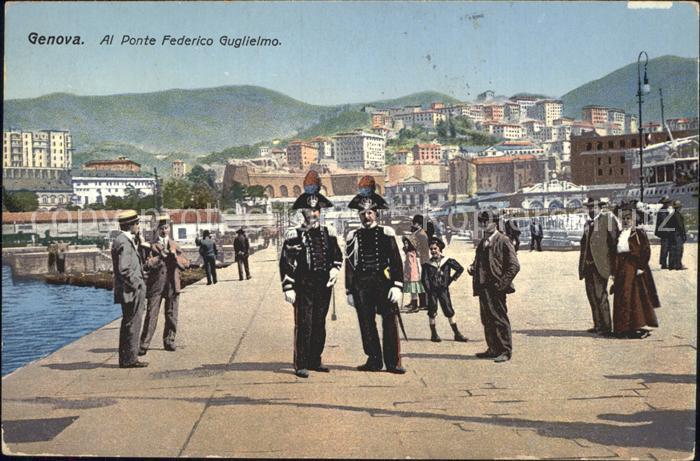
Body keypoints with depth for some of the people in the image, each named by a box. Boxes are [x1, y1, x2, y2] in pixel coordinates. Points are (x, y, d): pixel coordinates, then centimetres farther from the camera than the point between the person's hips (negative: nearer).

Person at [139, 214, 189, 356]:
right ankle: (144, 345, -6)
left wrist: (174, 256, -11)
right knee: (151, 315, -7)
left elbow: (185, 263, 4)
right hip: (155, 284, -4)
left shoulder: (174, 246, 14)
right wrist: (160, 256, -18)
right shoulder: (151, 246, 2)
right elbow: (147, 264, -9)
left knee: (171, 315, 9)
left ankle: (169, 341, 22)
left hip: (172, 284, 4)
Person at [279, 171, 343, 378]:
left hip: (324, 285, 5)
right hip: (304, 285, -5)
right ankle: (301, 365, 2)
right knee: (303, 324, -4)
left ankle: (315, 361, 23)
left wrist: (334, 269, -2)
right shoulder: (294, 235, -5)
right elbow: (285, 263, -7)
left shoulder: (328, 233, 10)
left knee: (319, 324, 12)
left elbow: (337, 255, 19)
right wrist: (288, 288, -12)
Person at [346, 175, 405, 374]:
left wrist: (397, 286, -7)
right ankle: (374, 360, 15)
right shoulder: (353, 236, 9)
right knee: (366, 324, 4)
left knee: (389, 322, -2)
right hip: (361, 285, 2)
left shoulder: (387, 233, 5)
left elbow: (396, 261, 2)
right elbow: (349, 265, 10)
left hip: (384, 282, -1)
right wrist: (349, 291, 6)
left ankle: (393, 362, 5)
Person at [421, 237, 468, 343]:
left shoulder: (448, 261, 2)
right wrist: (429, 291, -13)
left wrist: (452, 279, 4)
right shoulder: (427, 264, 1)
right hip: (432, 291, 0)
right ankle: (434, 334, 13)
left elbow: (460, 269, 9)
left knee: (449, 311, 1)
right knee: (432, 312, 2)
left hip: (444, 289, 0)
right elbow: (425, 279, -3)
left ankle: (457, 334, 8)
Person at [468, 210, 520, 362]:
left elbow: (514, 266, -12)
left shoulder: (503, 241, -8)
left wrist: (501, 283, -16)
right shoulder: (482, 243, 17)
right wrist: (472, 268, 5)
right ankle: (493, 349, 23)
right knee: (487, 320, 13)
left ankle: (505, 351, 5)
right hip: (483, 288, 8)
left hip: (496, 288, -8)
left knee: (500, 320, -3)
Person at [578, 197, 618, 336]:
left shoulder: (607, 219, -7)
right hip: (588, 264, 8)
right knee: (591, 295, 13)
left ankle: (606, 327, -1)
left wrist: (613, 264, -14)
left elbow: (614, 241, -10)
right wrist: (582, 266, 14)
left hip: (600, 265, -8)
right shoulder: (588, 223, 16)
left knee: (600, 296, -8)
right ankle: (598, 325, 22)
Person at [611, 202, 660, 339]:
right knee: (622, 298, 5)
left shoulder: (639, 233, -3)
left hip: (634, 268, -6)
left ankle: (638, 327, 3)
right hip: (622, 269, 6)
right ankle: (623, 329, 11)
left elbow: (646, 250, -10)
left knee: (636, 297, -3)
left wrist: (641, 267, -16)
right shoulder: (620, 234, 15)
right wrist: (614, 270, 10)